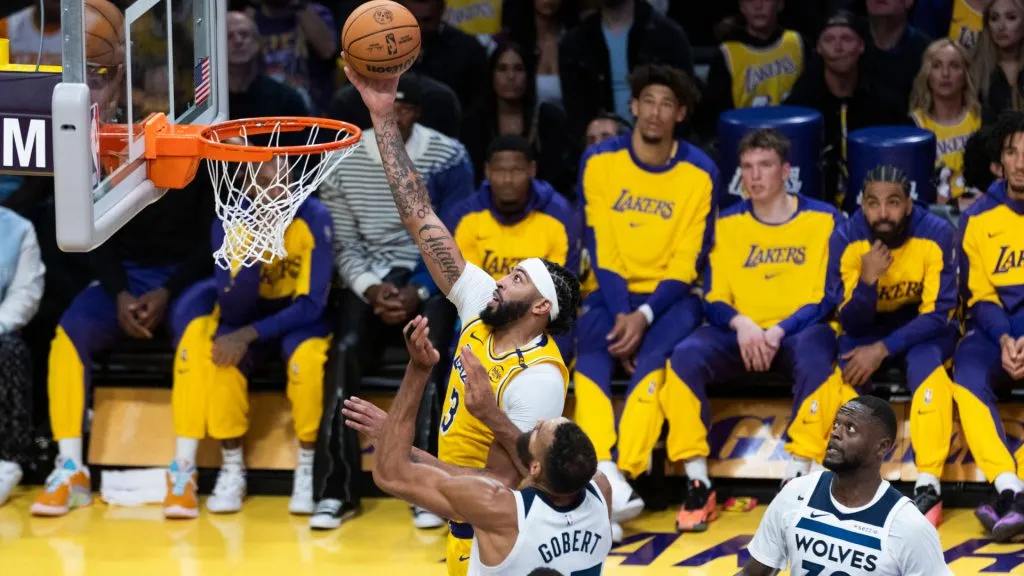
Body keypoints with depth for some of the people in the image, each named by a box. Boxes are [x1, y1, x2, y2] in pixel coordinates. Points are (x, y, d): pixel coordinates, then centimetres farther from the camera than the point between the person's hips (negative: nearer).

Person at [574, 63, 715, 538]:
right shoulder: (600, 162, -1)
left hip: (670, 296, -1)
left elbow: (687, 263, -5)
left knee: (652, 359, -32)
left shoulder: (699, 173, -3)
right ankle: (606, 476, -45)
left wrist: (645, 315, -20)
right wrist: (621, 313, -16)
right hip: (613, 293, 1)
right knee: (589, 356, -29)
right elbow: (601, 250, -3)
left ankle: (620, 477, -42)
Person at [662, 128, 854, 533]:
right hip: (741, 333, 3)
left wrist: (779, 331, -18)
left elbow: (828, 297, -4)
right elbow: (714, 299, 5)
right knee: (686, 356, -27)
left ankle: (797, 476, -34)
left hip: (800, 331, -3)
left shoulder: (823, 219, 1)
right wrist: (741, 324, -17)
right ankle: (698, 482, -27)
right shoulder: (727, 224, 9)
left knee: (814, 354, -39)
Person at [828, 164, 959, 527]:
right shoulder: (846, 239, -16)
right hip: (867, 329, 2)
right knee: (843, 366, -30)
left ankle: (929, 488, -37)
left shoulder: (936, 234, -21)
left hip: (923, 330, -2)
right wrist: (868, 281, -34)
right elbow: (851, 324, -14)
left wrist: (883, 350, -32)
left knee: (926, 359, -35)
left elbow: (937, 316, -21)